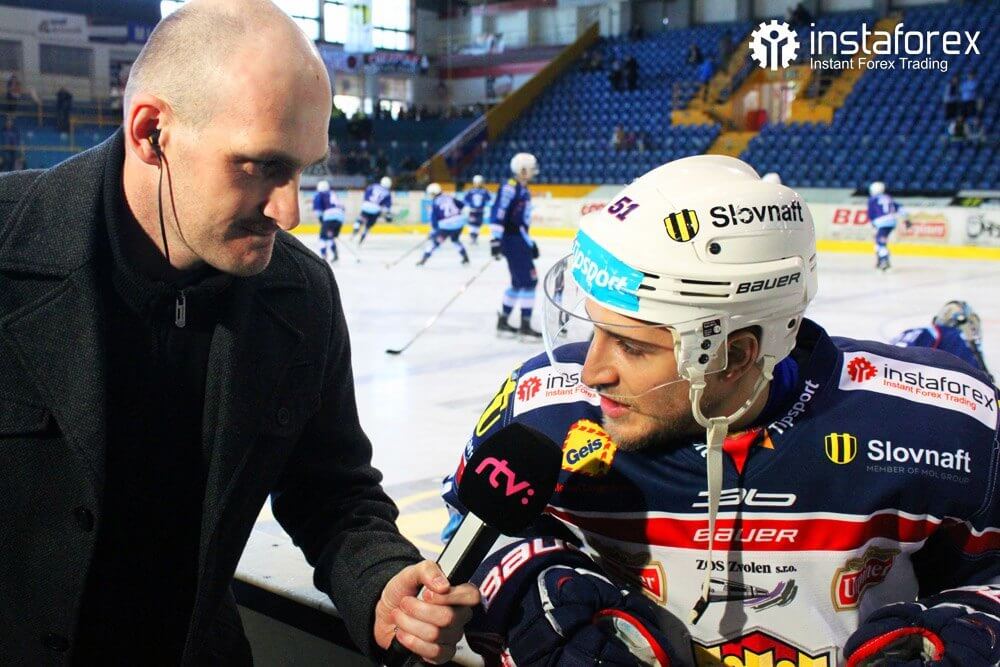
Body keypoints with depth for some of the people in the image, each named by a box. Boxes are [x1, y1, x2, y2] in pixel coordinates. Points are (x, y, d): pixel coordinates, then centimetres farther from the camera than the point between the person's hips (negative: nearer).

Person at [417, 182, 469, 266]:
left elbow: (434, 218, 0)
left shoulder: (434, 203, 3)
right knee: (455, 240, 30)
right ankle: (465, 258, 28)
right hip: (459, 222, 5)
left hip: (446, 225, -4)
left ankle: (423, 259, 4)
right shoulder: (449, 197, 14)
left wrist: (434, 230, 5)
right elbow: (462, 205, 17)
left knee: (434, 240, 9)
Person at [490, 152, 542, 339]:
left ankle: (502, 321, 23)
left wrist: (530, 242, 27)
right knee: (529, 279, -10)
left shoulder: (523, 190, 16)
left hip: (520, 240, 10)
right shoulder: (509, 188, -14)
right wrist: (495, 239, -26)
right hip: (512, 240, -10)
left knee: (519, 282, 15)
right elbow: (497, 215, -21)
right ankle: (525, 326, -6)